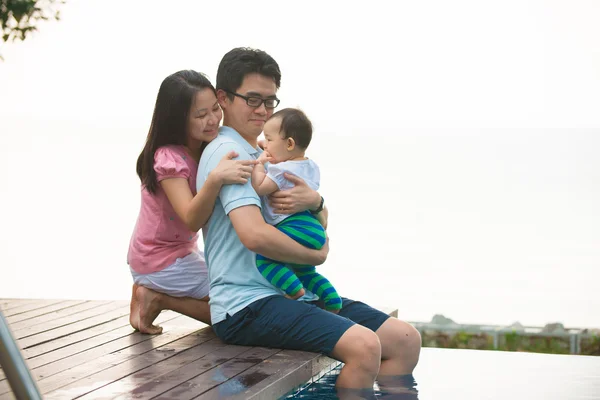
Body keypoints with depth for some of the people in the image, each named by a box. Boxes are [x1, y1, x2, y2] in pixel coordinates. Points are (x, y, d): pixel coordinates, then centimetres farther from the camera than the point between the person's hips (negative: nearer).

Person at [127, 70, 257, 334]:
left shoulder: (204, 148, 0)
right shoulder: (169, 158, -25)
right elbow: (192, 220, -34)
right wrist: (215, 179, -51)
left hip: (183, 251, 8)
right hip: (161, 261, -8)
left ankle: (150, 292, 11)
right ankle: (158, 299, -3)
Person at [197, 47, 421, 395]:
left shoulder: (261, 155, 22)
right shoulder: (226, 151, -9)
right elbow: (254, 235, -24)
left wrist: (315, 202, -9)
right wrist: (317, 255, -8)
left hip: (291, 293, 10)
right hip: (246, 304, -10)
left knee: (406, 340, -1)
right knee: (364, 345, -30)